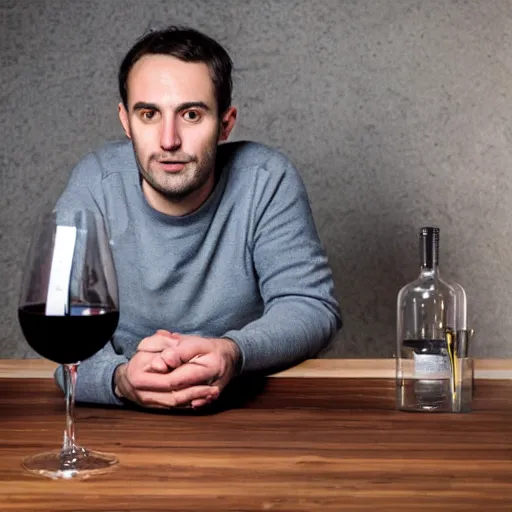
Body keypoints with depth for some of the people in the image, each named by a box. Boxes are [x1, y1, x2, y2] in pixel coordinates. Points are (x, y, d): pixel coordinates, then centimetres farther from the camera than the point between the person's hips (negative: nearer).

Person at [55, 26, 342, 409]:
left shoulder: (267, 181, -9)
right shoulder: (96, 185, -9)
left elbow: (313, 307, -12)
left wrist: (233, 353, -33)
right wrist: (118, 377, -37)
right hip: (125, 419, 1)